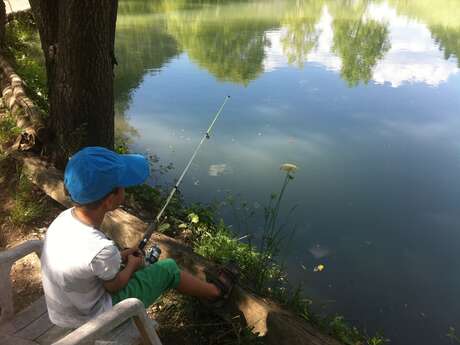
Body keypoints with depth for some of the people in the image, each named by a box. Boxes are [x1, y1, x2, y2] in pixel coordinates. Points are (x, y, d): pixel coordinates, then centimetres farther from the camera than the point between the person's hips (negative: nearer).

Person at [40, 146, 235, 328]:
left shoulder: (64, 218, -17)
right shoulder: (101, 249, -38)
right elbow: (114, 286, -17)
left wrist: (120, 256, 3)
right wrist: (132, 265, 1)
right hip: (94, 319, -6)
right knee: (168, 269, 5)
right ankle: (216, 291, 29)